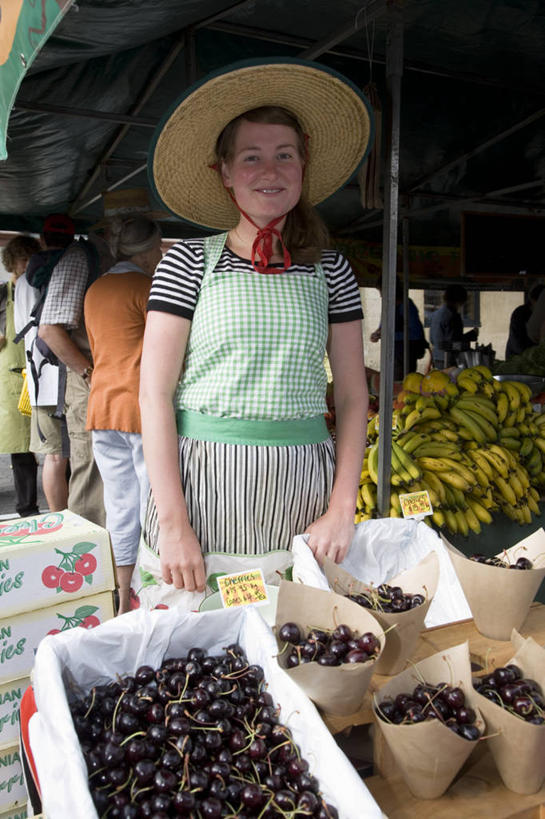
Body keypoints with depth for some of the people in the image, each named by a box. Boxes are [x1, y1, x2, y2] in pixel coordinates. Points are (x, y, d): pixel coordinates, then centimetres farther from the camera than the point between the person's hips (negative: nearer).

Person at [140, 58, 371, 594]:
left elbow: (352, 394, 7)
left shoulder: (330, 270, 7)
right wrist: (173, 524, -11)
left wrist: (342, 509, -3)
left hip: (302, 484, 2)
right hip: (201, 478, -2)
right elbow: (154, 393, -4)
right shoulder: (189, 262, 0)